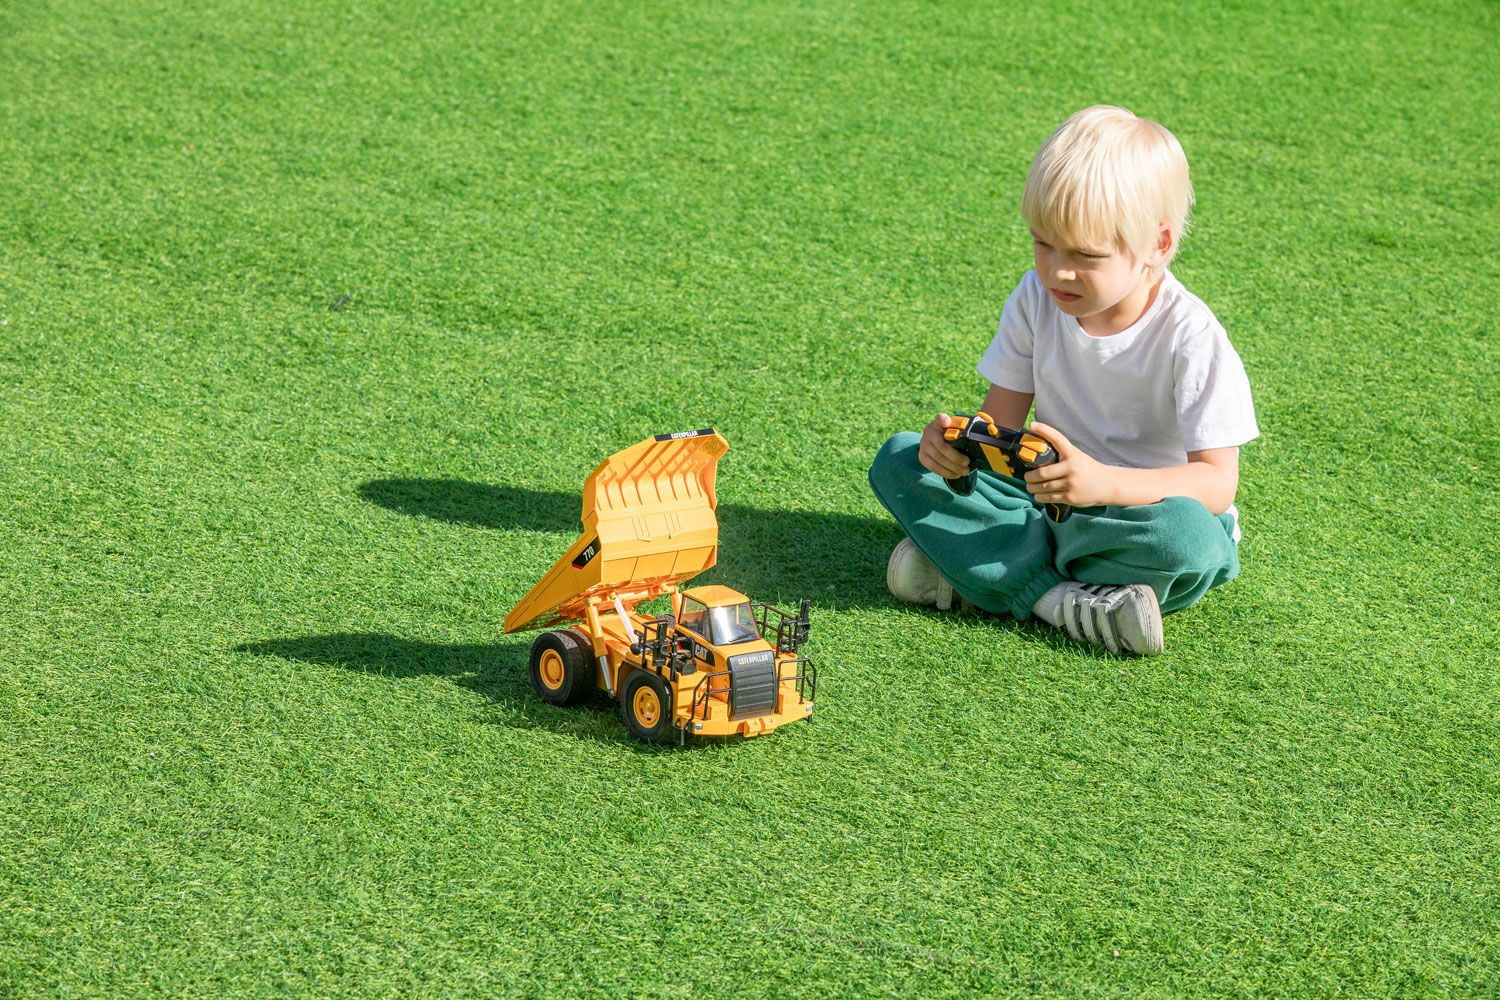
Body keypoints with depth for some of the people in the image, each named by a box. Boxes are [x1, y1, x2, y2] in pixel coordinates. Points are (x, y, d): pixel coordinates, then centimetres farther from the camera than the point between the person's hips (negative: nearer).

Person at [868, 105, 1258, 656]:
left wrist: (1105, 483, -40)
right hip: (1047, 498, 5)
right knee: (898, 460, -13)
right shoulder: (1036, 300, -4)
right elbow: (1001, 419, 1)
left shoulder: (1190, 336, -19)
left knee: (1188, 536, -40)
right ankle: (1056, 597, -26)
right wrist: (958, 440, -25)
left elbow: (1217, 483, -23)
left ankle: (986, 566, -23)